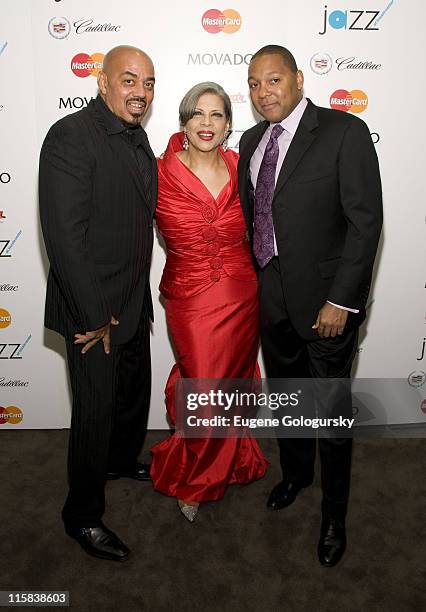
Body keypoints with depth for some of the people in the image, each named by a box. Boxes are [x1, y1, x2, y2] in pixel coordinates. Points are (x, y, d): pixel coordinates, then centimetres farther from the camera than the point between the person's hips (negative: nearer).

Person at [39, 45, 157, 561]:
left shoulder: (135, 138, 9)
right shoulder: (71, 136, -18)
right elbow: (65, 237, -23)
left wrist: (134, 300, 11)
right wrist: (97, 317, -20)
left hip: (133, 301, 8)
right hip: (92, 307, -8)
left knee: (135, 390, 24)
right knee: (96, 409, 5)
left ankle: (122, 460, 52)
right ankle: (82, 514, 29)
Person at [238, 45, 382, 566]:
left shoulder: (345, 131, -10)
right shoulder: (251, 141, 9)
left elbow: (366, 220, -13)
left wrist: (340, 300, -17)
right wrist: (254, 283, 8)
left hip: (325, 297, -5)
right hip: (271, 296, 6)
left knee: (330, 407, 7)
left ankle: (334, 513, 30)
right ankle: (294, 473, 46)